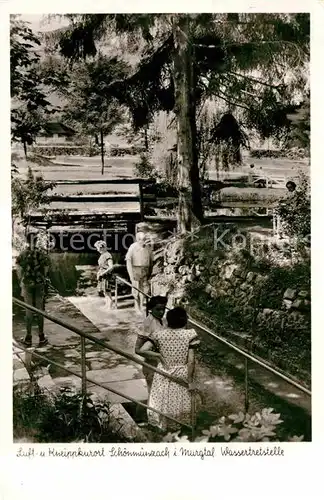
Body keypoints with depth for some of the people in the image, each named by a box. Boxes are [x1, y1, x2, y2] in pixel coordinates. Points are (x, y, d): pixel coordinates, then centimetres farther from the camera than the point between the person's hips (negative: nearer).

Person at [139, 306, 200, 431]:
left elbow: (142, 350, -17)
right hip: (182, 375, -1)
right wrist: (190, 380, -7)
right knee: (181, 404, 18)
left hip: (163, 374, 1)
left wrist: (158, 355, -4)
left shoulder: (159, 334, -10)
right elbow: (191, 361, -16)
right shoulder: (190, 334, -15)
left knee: (163, 402, 18)